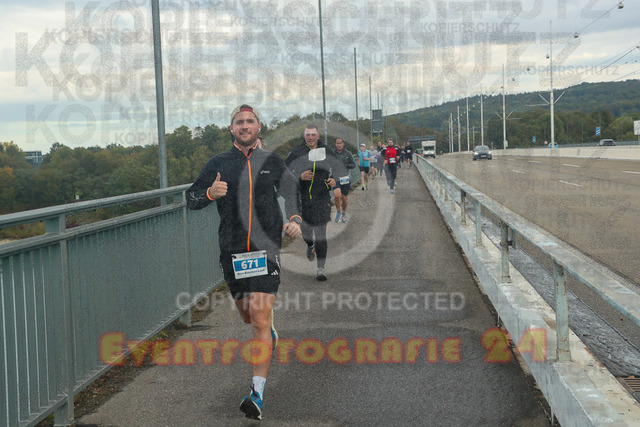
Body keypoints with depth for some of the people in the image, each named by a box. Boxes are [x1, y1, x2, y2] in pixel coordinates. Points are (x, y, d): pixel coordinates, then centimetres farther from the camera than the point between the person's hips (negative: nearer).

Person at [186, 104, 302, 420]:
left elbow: (293, 192, 22)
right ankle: (270, 331, 53)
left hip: (265, 250, -2)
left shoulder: (272, 162, 6)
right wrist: (210, 193, -15)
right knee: (248, 316, 15)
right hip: (232, 251, 2)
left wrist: (294, 220, 6)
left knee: (260, 320, -11)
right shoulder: (218, 164, 5)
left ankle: (257, 393, -10)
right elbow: (191, 199, 6)